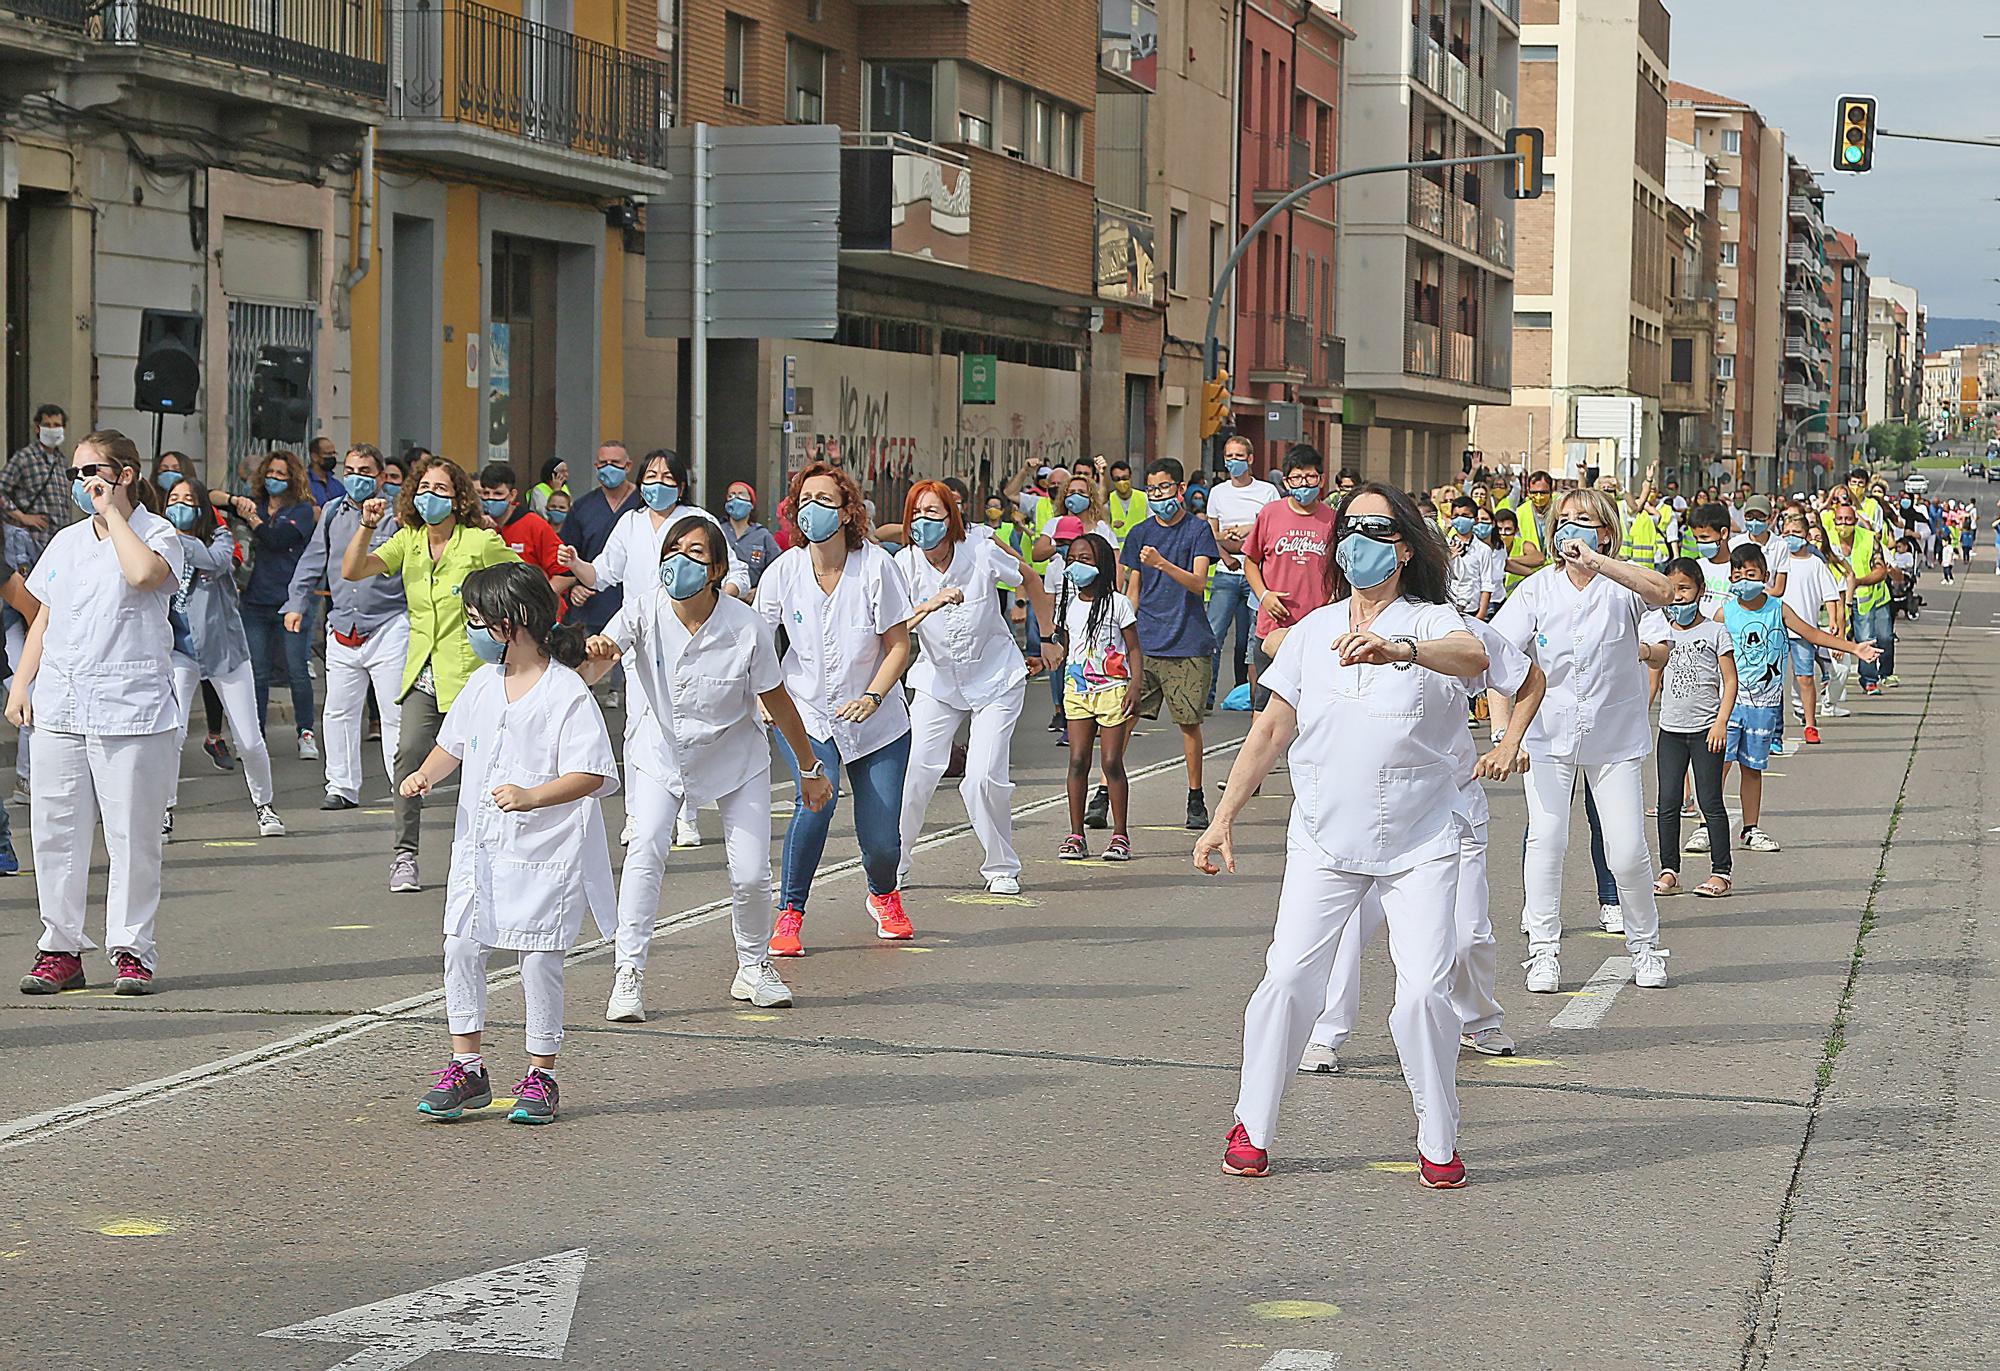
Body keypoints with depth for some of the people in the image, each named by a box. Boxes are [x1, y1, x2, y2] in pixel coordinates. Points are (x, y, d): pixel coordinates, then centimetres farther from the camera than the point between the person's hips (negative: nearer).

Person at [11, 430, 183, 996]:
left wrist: (113, 513, -12)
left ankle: (132, 950, 5)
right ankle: (61, 948, 12)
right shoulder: (66, 541, 18)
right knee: (55, 831, 5)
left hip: (130, 709, -6)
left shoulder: (158, 534, -1)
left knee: (132, 833, -3)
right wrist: (21, 683, 12)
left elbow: (144, 572, -24)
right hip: (58, 708, 6)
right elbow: (44, 618, 22)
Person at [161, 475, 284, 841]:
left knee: (249, 741, 2)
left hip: (225, 649, 0)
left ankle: (265, 806, 25)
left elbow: (217, 561, -23)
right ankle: (164, 814, -5)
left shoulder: (220, 538, 0)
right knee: (171, 732, -19)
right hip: (180, 649, 0)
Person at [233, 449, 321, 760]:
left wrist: (251, 517, -8)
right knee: (256, 670, 4)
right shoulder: (257, 504, 12)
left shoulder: (303, 510, 0)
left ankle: (306, 734, 5)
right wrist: (237, 501, -17)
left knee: (298, 670, -2)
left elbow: (278, 539, -15)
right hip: (256, 601, 4)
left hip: (291, 602, -4)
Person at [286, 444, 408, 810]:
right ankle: (342, 787, 15)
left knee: (396, 714, -4)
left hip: (388, 625, -5)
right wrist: (297, 603, 18)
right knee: (339, 712, 7)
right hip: (343, 627, 5)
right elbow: (314, 561, 21)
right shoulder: (333, 513, 12)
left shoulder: (396, 515, -4)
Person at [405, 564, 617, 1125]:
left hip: (546, 847, -6)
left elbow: (590, 775, -19)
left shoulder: (567, 693, -14)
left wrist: (531, 797, -33)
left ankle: (541, 1076, 11)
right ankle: (467, 1068, 12)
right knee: (461, 947, 2)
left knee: (539, 958, -2)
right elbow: (453, 744, 23)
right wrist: (425, 775, 3)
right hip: (480, 844, 7)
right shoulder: (483, 684, 8)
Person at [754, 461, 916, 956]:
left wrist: (873, 697, -24)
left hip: (877, 723, 0)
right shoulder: (784, 571, -10)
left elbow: (899, 645, -9)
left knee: (881, 841, -2)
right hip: (805, 712, 0)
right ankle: (790, 913, -10)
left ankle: (884, 896, 36)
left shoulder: (876, 567, -15)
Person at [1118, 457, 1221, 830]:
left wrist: (1162, 563, -26)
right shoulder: (1140, 533, 11)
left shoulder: (1198, 529, 1)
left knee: (1189, 723, 3)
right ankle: (1103, 797, -3)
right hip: (1144, 643, 3)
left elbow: (1198, 582, -11)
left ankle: (1196, 799, 16)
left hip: (1189, 645, -2)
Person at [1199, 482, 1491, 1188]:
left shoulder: (1433, 622, -3)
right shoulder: (1312, 632, 11)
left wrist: (1400, 650, -47)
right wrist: (1223, 818, 9)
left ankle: (1438, 1143, 4)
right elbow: (1272, 729, 15)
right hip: (1325, 839, 3)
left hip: (1420, 844, -3)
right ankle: (1252, 1128, 7)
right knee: (1288, 977, -7)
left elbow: (1475, 657, -27)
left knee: (1425, 991, -12)